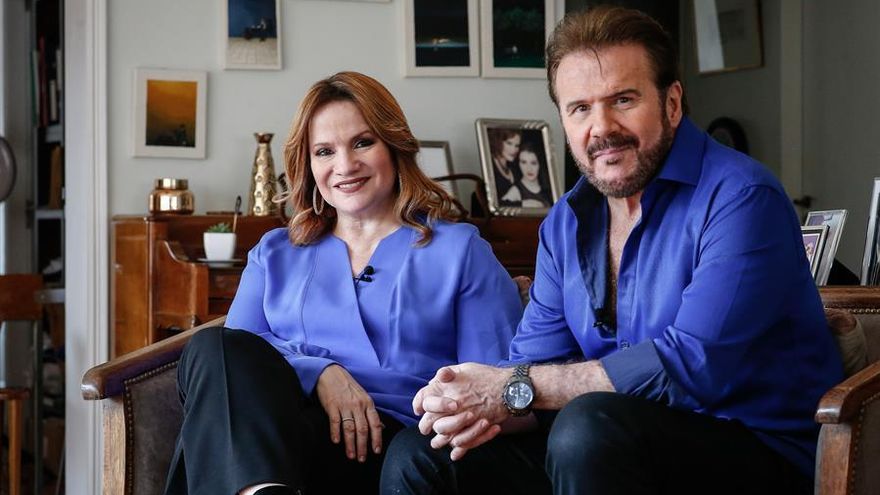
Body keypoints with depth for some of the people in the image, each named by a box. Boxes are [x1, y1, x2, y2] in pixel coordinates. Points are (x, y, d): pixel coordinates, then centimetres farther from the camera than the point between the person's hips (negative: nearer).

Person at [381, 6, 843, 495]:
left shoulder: (740, 198, -15)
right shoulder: (565, 223, 9)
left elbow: (693, 364, -25)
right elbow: (535, 360, 6)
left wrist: (513, 387, -21)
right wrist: (481, 407, -20)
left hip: (762, 455, -6)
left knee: (590, 426, -34)